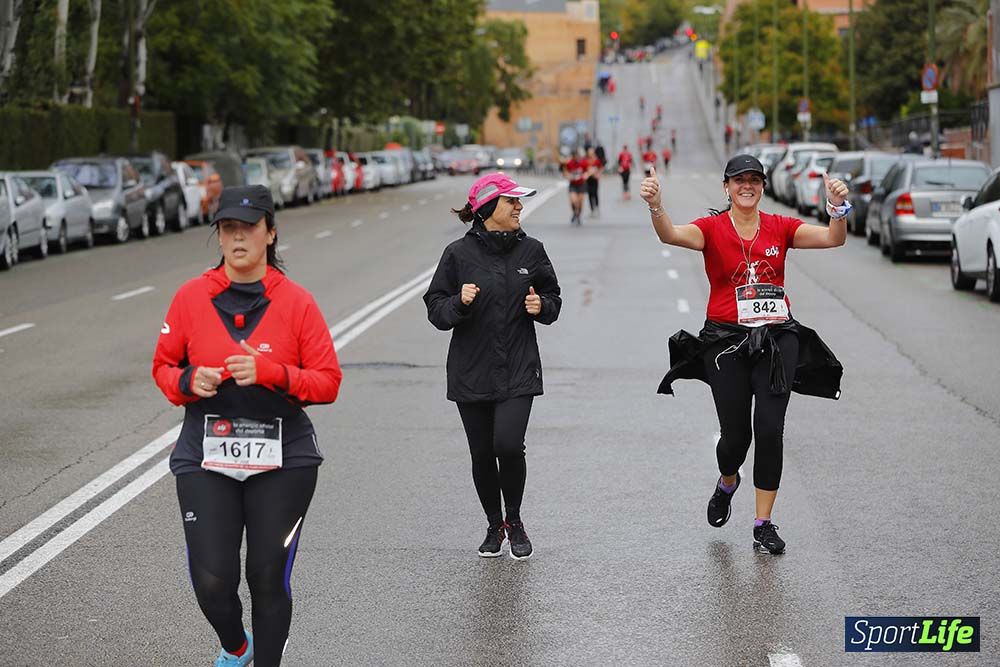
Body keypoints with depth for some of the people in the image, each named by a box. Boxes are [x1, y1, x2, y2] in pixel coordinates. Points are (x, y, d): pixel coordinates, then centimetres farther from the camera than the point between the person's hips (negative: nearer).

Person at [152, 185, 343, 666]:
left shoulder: (297, 302, -2)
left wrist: (271, 373, -18)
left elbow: (328, 382, -3)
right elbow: (163, 366, 11)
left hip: (282, 459, -1)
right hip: (206, 458, 1)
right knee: (212, 580, -3)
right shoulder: (191, 298, 2)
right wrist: (188, 382, -11)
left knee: (269, 578, 3)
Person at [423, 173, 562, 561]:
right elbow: (436, 309, -1)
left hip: (519, 370, 0)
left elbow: (553, 300, 14)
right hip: (471, 372, 0)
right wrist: (459, 303, -20)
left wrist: (541, 306, -7)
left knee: (508, 444, -17)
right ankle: (494, 526, 29)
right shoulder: (459, 253, -3)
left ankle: (514, 521, 8)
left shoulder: (531, 250, 4)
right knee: (482, 454, 7)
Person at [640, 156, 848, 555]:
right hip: (726, 340, -1)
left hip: (777, 338, 1)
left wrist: (839, 208, -27)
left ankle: (764, 524, 3)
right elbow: (671, 235, -21)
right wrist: (655, 206, -42)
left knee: (769, 429, -8)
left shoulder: (780, 228, 5)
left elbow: (833, 239, -6)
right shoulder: (713, 229, -1)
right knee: (736, 433, 1)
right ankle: (727, 483, 39)